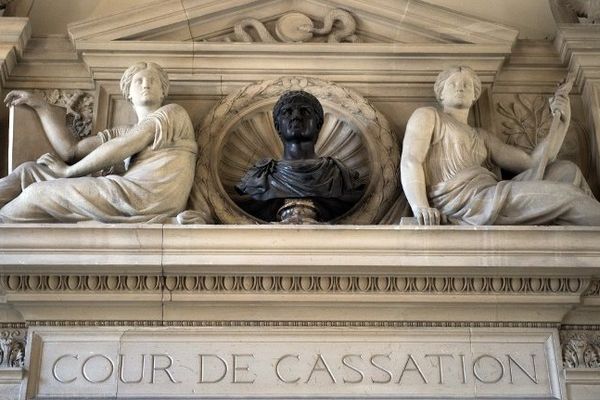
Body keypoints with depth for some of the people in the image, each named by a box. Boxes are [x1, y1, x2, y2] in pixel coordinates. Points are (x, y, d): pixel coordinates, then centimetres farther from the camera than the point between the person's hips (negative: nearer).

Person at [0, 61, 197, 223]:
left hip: (148, 196, -7)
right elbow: (70, 150, 18)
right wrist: (41, 106, 21)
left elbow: (117, 150, -1)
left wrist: (69, 171, 7)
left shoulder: (172, 113, 11)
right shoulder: (124, 133, 31)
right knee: (29, 170, 5)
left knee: (38, 194, -12)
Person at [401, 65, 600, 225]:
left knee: (567, 170, -3)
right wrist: (420, 207, -22)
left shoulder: (483, 138, 33)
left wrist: (562, 121, 12)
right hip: (462, 198, -7)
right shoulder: (428, 116, 17)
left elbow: (534, 163, 23)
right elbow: (410, 161, -2)